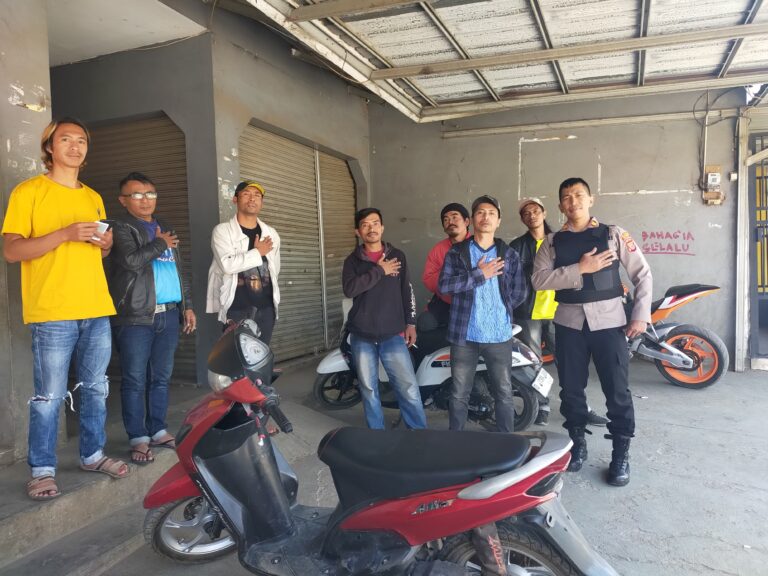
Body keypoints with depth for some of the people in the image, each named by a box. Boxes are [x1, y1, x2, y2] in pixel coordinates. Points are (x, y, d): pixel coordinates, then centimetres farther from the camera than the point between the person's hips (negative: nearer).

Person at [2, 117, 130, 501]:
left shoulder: (94, 198, 18)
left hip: (97, 310, 6)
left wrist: (106, 244, 2)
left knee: (96, 389, 12)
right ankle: (42, 470, 13)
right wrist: (64, 233, -20)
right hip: (52, 313, -6)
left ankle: (93, 454, 27)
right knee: (49, 397, -1)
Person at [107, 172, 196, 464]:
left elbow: (179, 272, 23)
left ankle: (158, 430, 20)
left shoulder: (166, 229, 21)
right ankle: (138, 438, 7)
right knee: (135, 380, -1)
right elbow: (132, 260, -18)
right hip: (135, 317, -6)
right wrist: (160, 244, -4)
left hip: (168, 314, 6)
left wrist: (187, 305, 17)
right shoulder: (120, 228, 0)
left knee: (161, 377, 10)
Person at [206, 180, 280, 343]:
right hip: (237, 308, -4)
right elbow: (228, 264, -19)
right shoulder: (222, 231, -3)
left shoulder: (271, 233, 13)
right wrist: (258, 252, -8)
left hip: (266, 307, 5)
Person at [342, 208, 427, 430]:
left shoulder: (397, 256, 8)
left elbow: (407, 291, 10)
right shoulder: (352, 261, 5)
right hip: (362, 337, 1)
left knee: (409, 389, -5)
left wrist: (410, 323, 4)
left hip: (393, 335, 0)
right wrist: (379, 271, -13)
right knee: (369, 390, 9)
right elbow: (349, 289, -13)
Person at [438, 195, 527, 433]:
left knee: (504, 394, 9)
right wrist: (479, 274, -13)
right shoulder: (456, 252, 4)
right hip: (464, 334, -1)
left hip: (499, 335, 1)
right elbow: (443, 285, -10)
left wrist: (499, 307, 3)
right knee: (459, 395, 8)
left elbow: (519, 292, 8)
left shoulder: (509, 255, 8)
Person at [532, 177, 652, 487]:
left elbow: (642, 274, 3)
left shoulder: (613, 234, 3)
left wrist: (641, 315, -4)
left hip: (609, 320, -2)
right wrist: (580, 269, -16)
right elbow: (539, 280, -7)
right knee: (571, 388, 10)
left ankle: (621, 454, 17)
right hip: (569, 322, 2)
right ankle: (577, 444, 28)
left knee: (617, 389, 2)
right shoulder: (552, 242, 7)